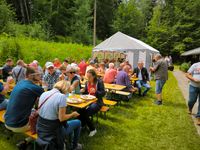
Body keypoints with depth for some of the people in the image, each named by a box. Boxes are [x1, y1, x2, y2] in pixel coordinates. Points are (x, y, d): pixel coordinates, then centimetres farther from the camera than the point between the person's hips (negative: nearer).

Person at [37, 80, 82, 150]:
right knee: (78, 122, 17)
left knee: (68, 122, 31)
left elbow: (40, 111, 10)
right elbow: (62, 118, -21)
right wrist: (73, 114, -3)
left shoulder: (43, 94, -1)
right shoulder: (61, 96, -22)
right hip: (53, 133, -7)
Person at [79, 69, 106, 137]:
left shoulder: (99, 82, -8)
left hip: (97, 102, -5)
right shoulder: (87, 82, 8)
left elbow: (103, 93, -11)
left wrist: (95, 91, -27)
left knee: (85, 113, -25)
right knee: (80, 110, -24)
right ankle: (82, 125, 1)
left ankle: (92, 129, -2)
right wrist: (83, 91, -5)